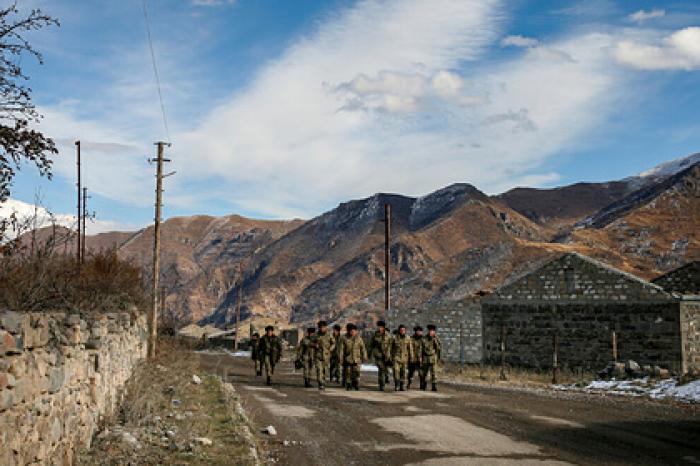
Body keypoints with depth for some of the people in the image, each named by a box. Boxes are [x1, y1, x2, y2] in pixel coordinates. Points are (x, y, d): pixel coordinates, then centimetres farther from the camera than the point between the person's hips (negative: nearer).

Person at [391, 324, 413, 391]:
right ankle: (397, 386, -10)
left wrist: (411, 357, -2)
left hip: (405, 357, 1)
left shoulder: (408, 338, 0)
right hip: (397, 356, -1)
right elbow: (392, 348, 9)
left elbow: (410, 348, 2)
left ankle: (402, 386, 14)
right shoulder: (395, 338, 0)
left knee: (403, 372, 5)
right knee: (396, 371, -13)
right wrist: (392, 357, 10)